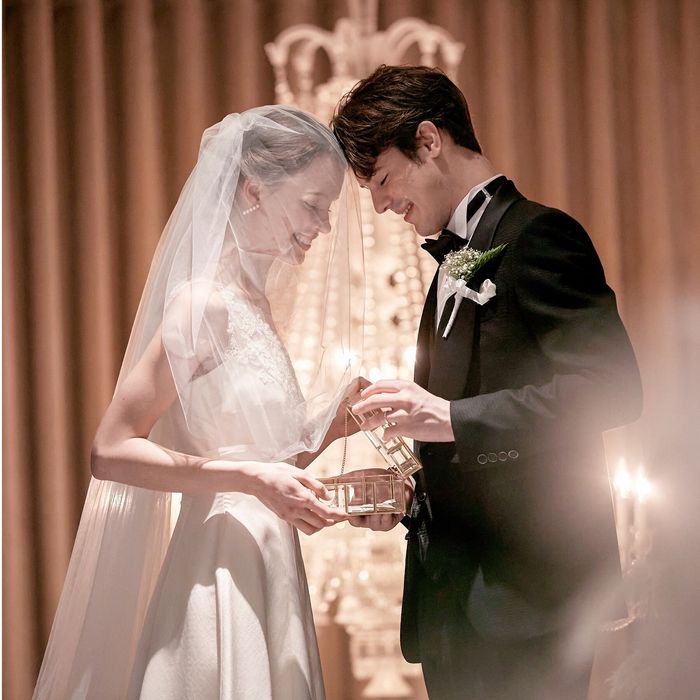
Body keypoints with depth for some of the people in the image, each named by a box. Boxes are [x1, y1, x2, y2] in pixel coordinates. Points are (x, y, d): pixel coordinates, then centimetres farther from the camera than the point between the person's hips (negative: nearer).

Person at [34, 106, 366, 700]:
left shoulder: (255, 305, 14)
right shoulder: (205, 302, -12)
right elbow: (112, 451, -17)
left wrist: (333, 424, 4)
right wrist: (253, 479, -21)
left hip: (267, 577, 9)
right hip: (222, 577, -9)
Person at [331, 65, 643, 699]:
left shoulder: (537, 236, -8)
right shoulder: (456, 264, 21)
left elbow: (611, 386, -21)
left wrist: (450, 418, -23)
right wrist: (410, 496, 6)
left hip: (522, 589, -9)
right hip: (456, 591, 9)